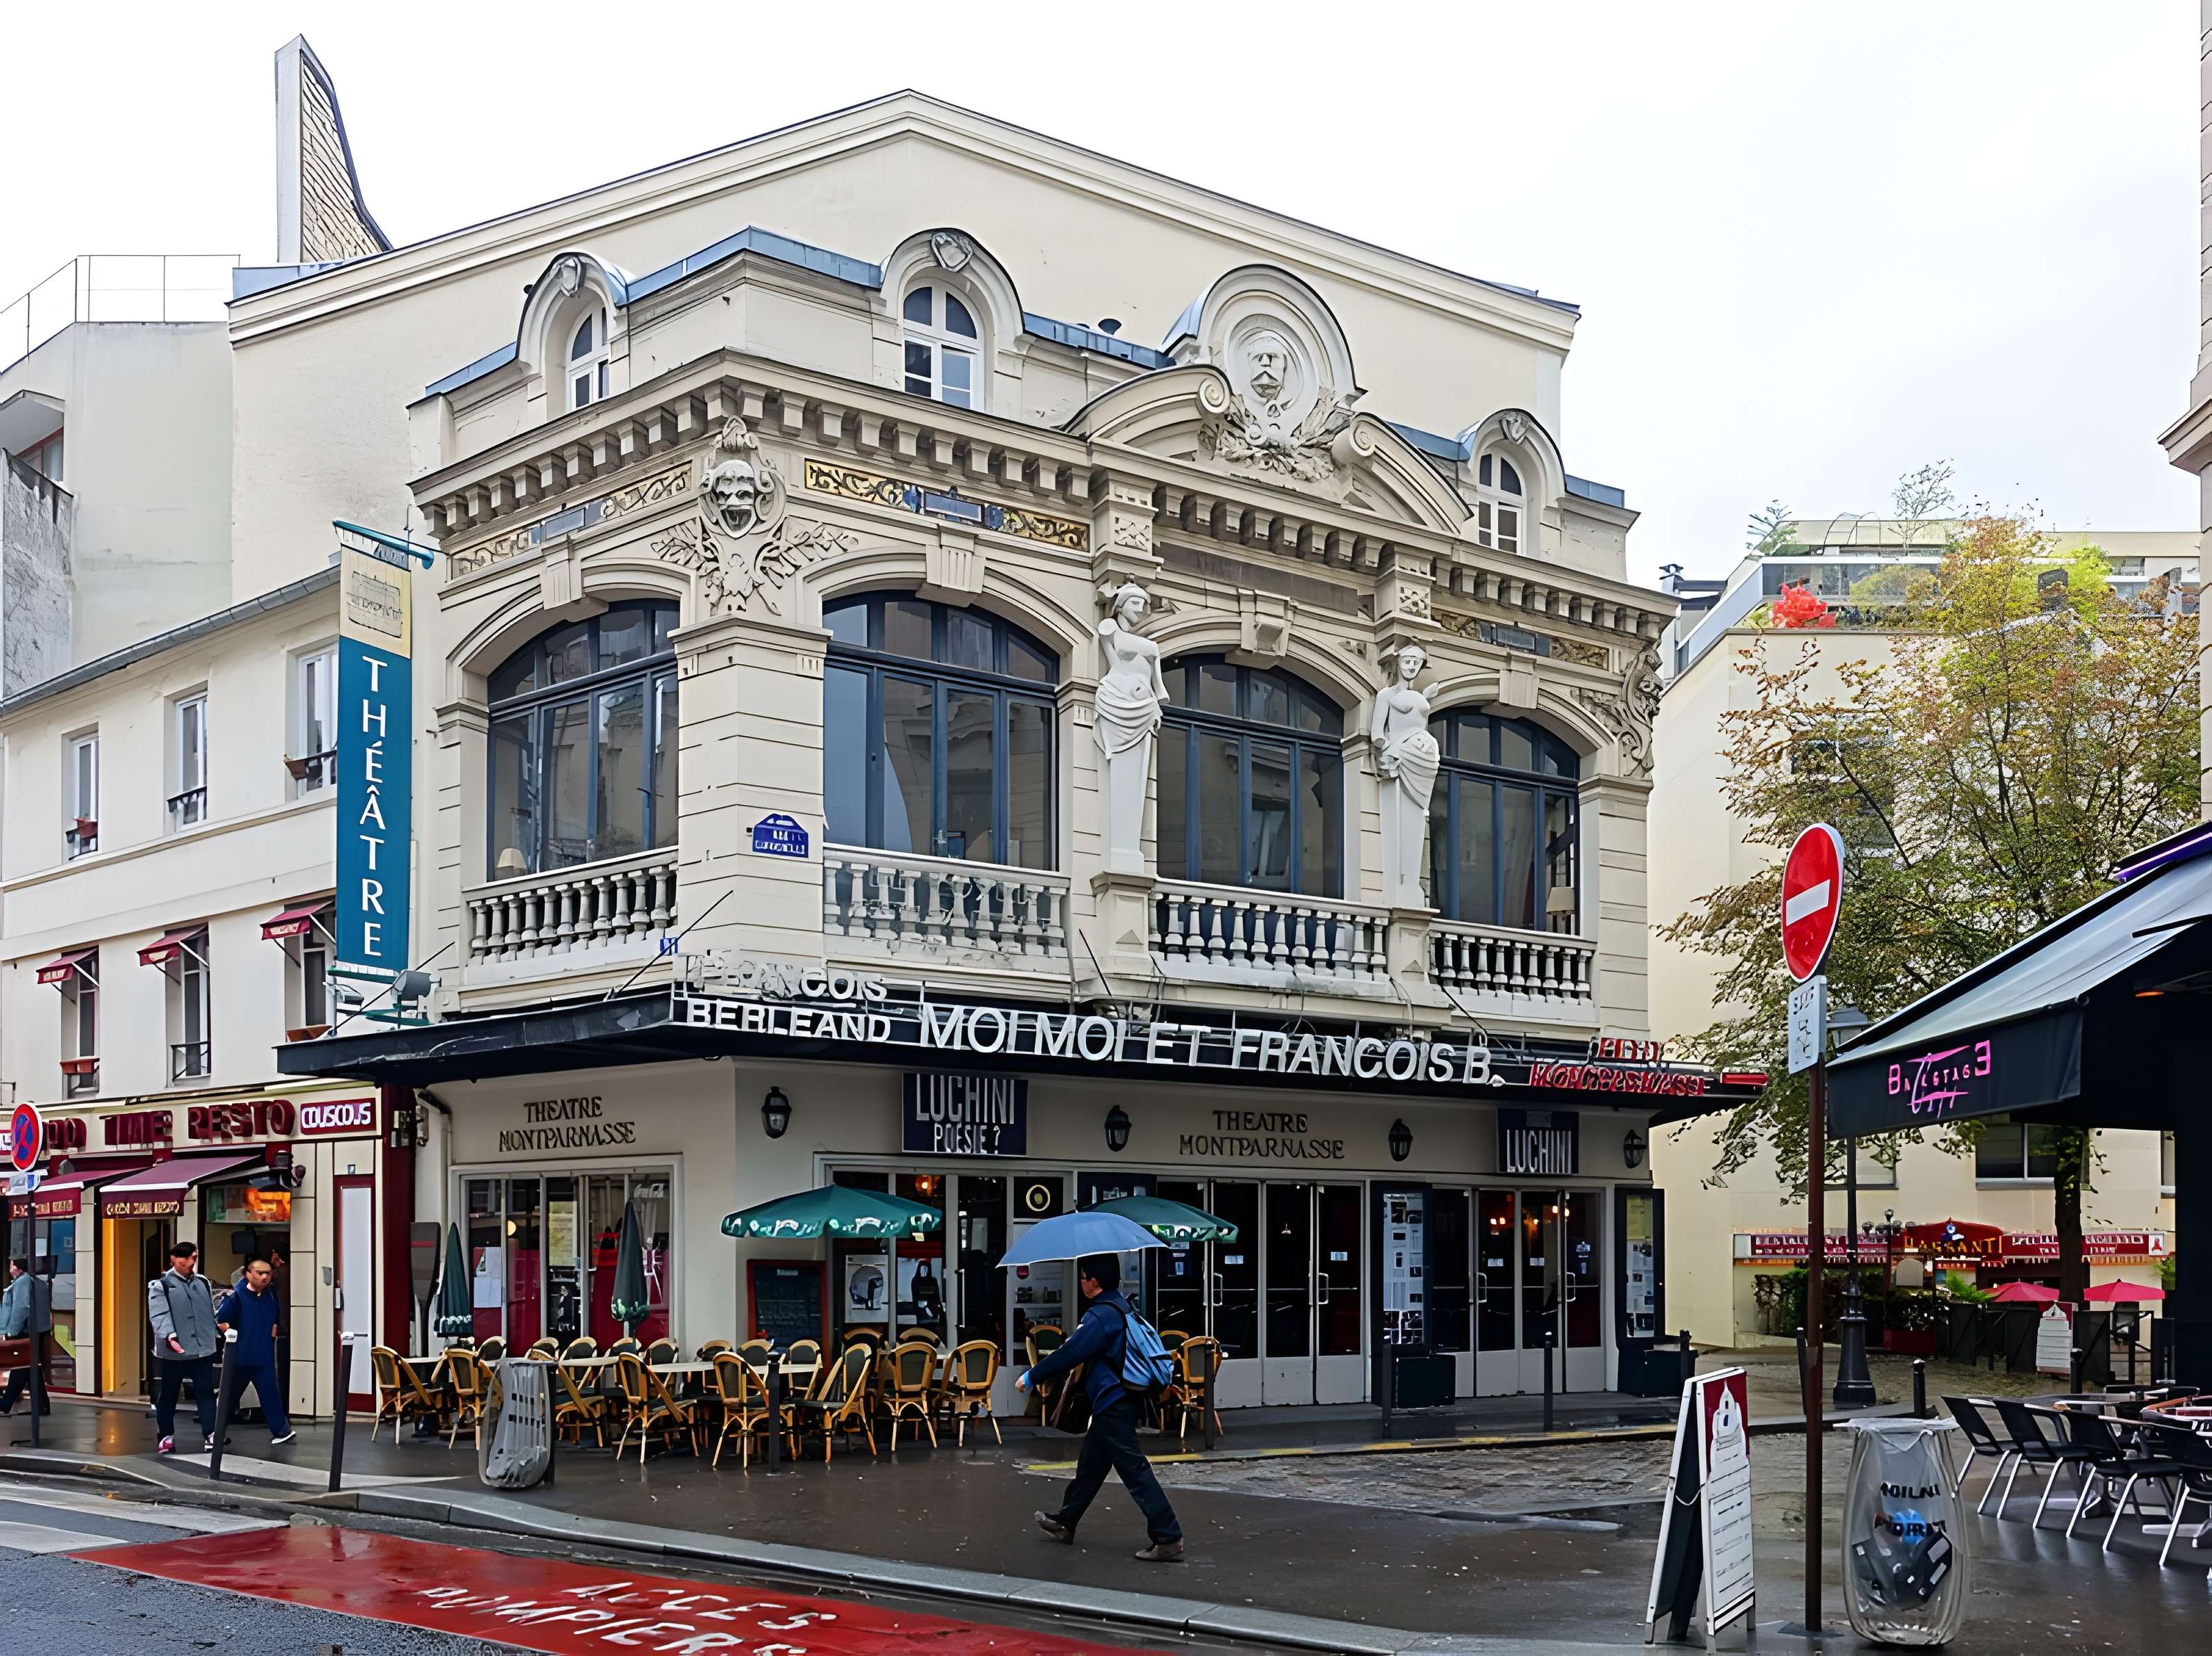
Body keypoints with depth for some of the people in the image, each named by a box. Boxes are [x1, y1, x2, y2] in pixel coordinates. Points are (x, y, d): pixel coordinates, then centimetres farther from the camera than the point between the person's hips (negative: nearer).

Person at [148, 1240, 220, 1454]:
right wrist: (170, 1337, -33)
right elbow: (159, 1315, -18)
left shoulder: (203, 1283, 12)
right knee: (168, 1395, 9)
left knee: (205, 1392, 1)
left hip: (202, 1349, 4)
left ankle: (210, 1435, 1)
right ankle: (167, 1436, 21)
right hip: (173, 1352, -3)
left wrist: (218, 1337, 14)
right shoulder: (161, 1285, -5)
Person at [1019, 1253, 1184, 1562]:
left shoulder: (1101, 1316, -20)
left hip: (1112, 1405, -10)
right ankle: (1065, 1522, 35)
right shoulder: (1123, 1307, 10)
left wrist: (1031, 1378, -7)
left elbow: (1069, 1354, -18)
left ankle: (1168, 1538, -9)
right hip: (1120, 1400, 10)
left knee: (1134, 1469, -9)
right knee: (1090, 1464, 21)